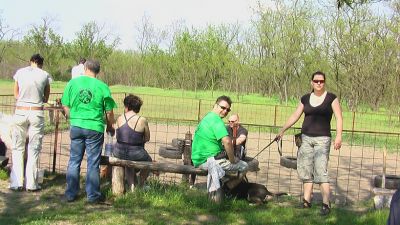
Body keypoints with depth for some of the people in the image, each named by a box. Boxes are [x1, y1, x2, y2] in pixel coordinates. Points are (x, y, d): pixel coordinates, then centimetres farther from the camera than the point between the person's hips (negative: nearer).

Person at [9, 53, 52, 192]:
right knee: (34, 149, 6)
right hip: (37, 113, -1)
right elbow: (46, 99, 8)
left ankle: (16, 183, 7)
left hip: (20, 112, 1)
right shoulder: (45, 75, 1)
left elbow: (16, 95, 13)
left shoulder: (20, 72, 4)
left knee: (17, 149, 9)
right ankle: (31, 184, 6)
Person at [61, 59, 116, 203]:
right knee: (93, 163, 6)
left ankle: (71, 194, 18)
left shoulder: (73, 83, 1)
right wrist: (110, 126, 16)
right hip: (95, 128, -2)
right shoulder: (102, 87, -4)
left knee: (74, 161, 12)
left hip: (76, 126, 2)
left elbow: (65, 106, 5)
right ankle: (93, 195, 13)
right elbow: (109, 112, -1)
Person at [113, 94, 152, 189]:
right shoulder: (142, 120, -11)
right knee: (148, 161, 32)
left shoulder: (120, 118, -4)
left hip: (119, 153, 3)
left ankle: (132, 186, 35)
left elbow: (119, 136, 7)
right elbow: (147, 139, 0)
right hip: (136, 155, -3)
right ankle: (141, 185, 40)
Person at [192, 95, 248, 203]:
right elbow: (227, 141, -29)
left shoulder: (206, 117, 16)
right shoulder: (216, 119, -15)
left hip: (198, 160, 9)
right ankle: (225, 189, -4)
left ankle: (213, 191, 22)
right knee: (244, 166, 4)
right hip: (208, 159, -9)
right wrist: (232, 160, -15)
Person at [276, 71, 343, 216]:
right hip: (306, 138, 4)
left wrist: (339, 136, -14)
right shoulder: (305, 99, 10)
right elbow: (295, 116, 14)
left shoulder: (331, 98, 0)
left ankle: (326, 204, -10)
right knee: (306, 170, 6)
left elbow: (339, 118, -3)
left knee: (321, 171, -12)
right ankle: (306, 201, 15)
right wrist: (282, 130, 13)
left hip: (322, 139, -4)